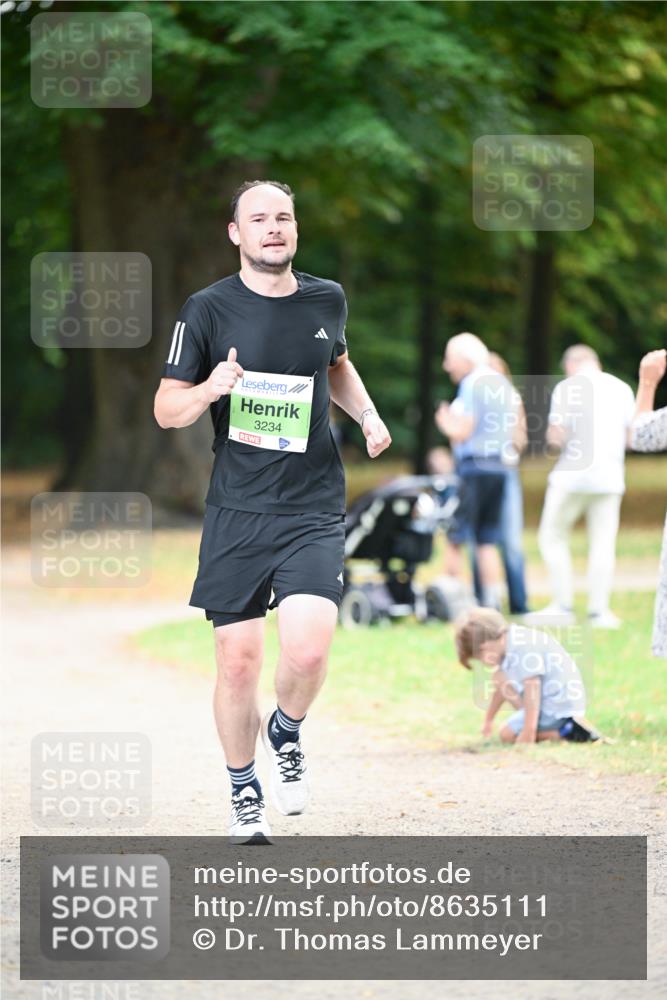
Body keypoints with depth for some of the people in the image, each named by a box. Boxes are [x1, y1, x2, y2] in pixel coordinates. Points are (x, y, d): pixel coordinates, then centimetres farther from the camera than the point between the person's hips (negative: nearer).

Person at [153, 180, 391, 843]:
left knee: (308, 651, -17)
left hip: (314, 510, 1)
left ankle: (286, 732, 15)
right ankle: (244, 791, 22)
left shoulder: (326, 300, 8)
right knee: (238, 662, 0)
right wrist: (209, 389, -20)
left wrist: (367, 414, 11)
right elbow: (166, 410, 1)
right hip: (236, 510, -1)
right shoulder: (208, 309, -2)